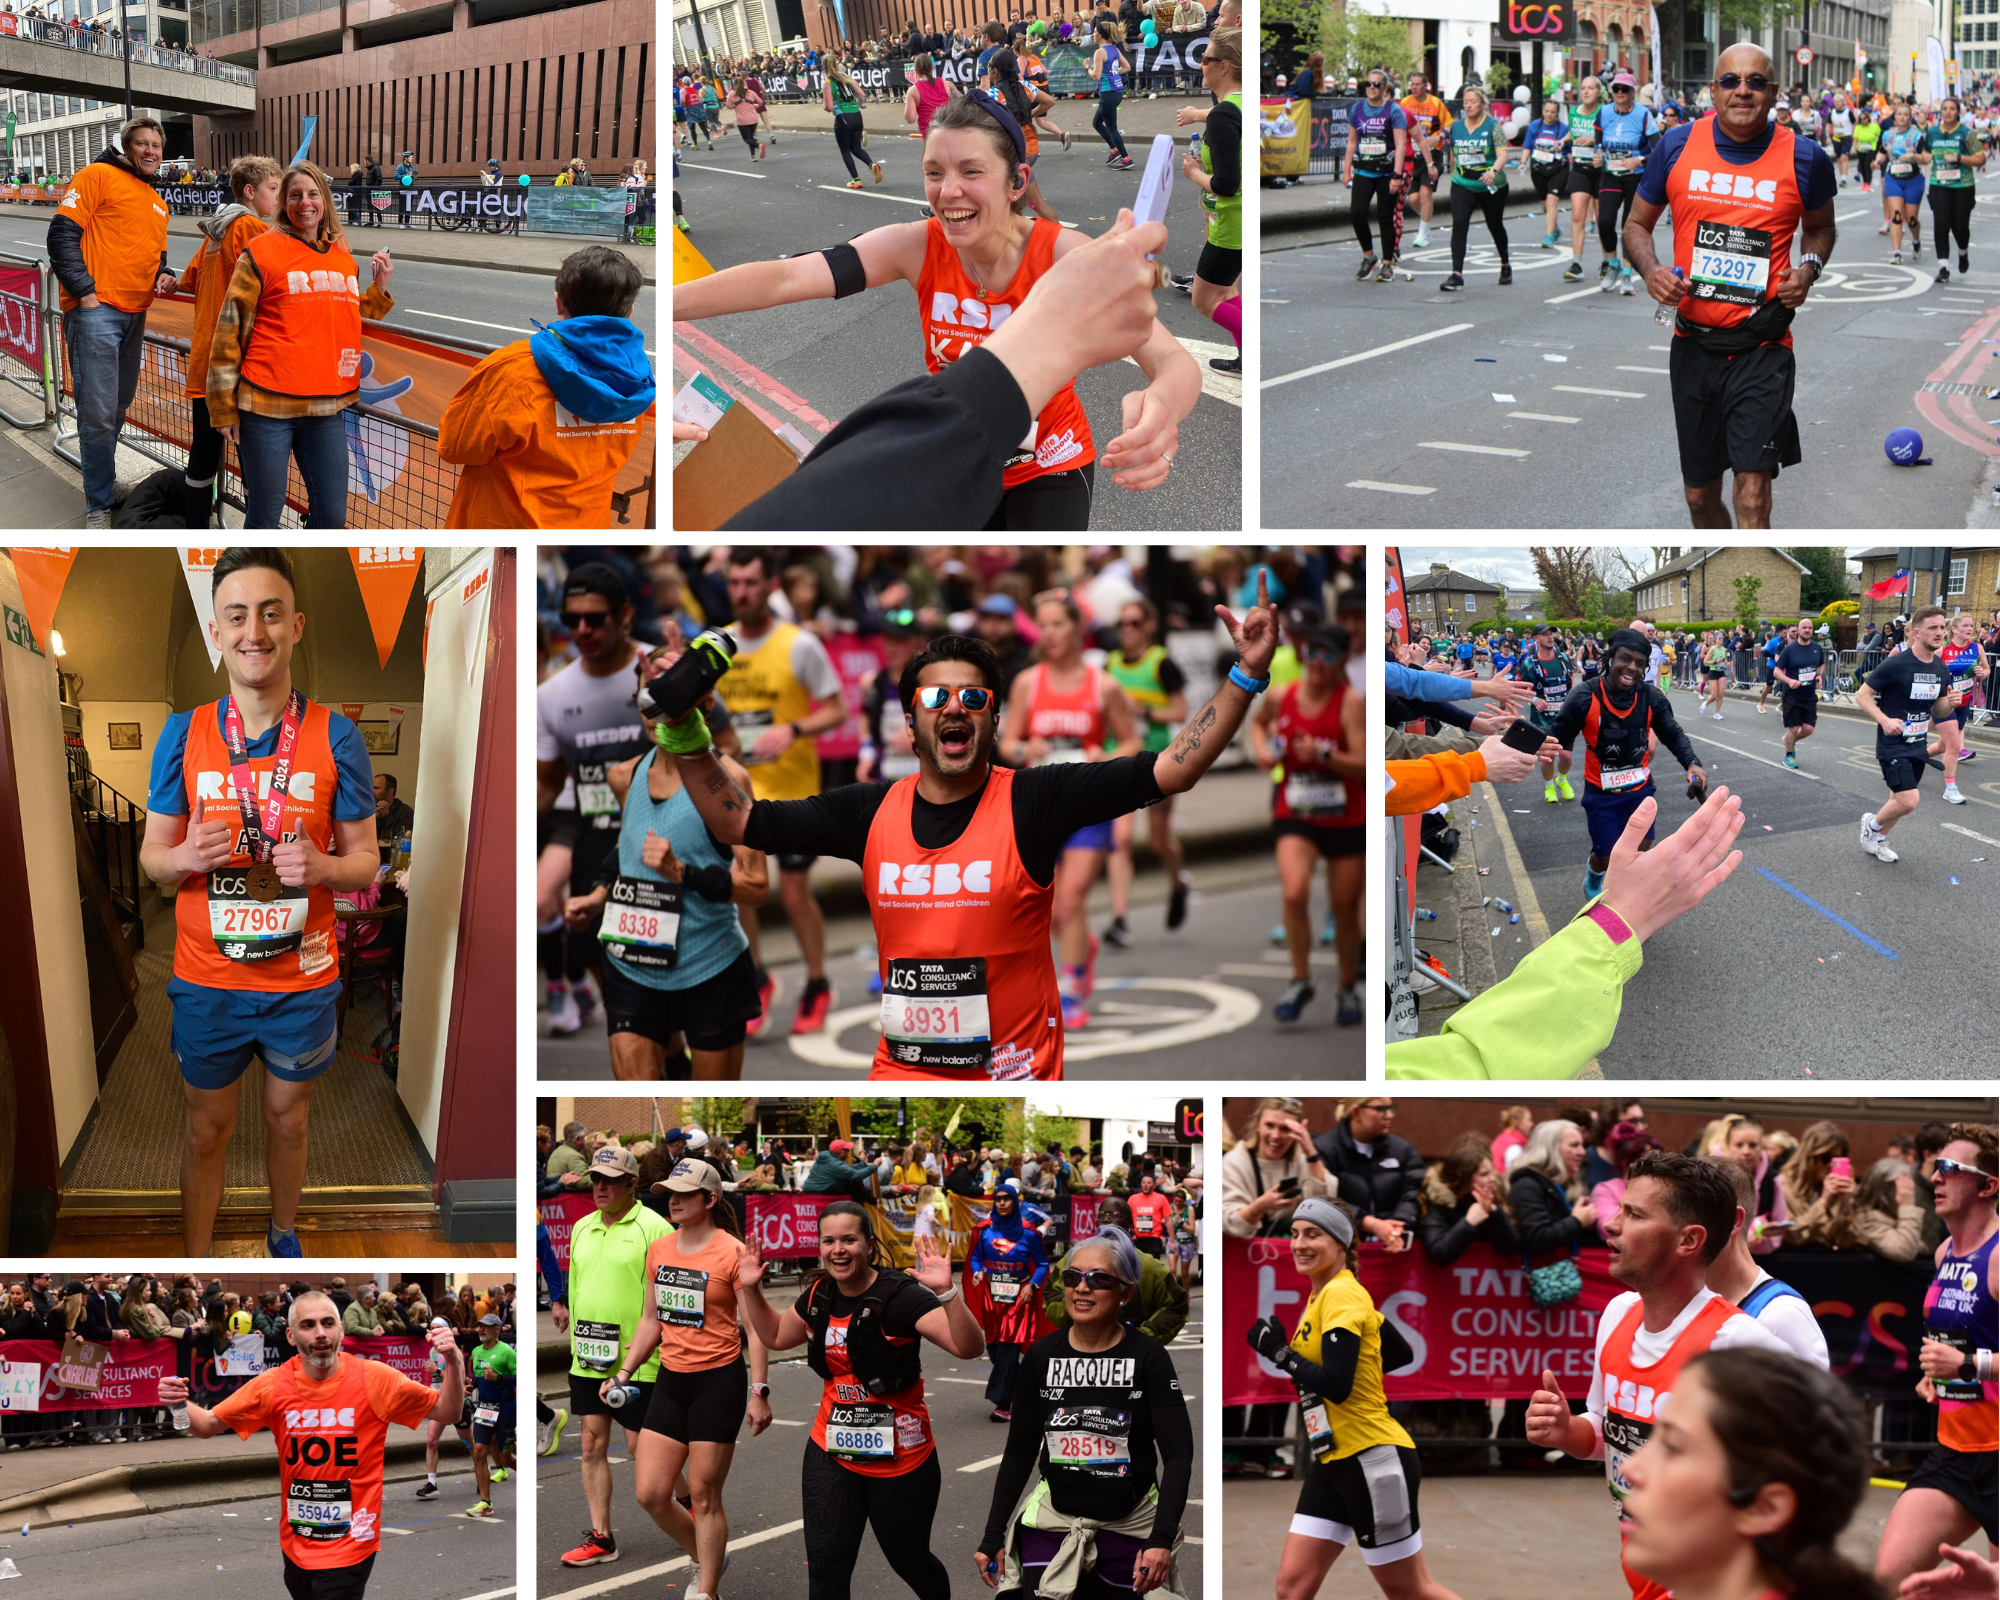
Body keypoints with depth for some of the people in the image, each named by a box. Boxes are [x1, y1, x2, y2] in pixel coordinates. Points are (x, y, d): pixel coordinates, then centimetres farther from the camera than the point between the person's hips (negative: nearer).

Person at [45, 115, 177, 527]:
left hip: (134, 314, 8)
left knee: (119, 405, 16)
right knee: (99, 412, -8)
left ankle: (104, 482, 30)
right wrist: (84, 291, -16)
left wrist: (161, 276, 7)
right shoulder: (98, 176, -4)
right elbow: (63, 234, -9)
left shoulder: (157, 203, 20)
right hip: (95, 309, -8)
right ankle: (98, 506, -1)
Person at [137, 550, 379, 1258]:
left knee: (287, 1119, 19)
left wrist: (321, 867, -24)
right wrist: (186, 858, -23)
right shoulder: (184, 735, -6)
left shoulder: (334, 738, -8)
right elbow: (150, 858, 0)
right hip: (207, 981, 0)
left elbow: (365, 862, -1)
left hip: (302, 980, 0)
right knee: (208, 1129, 12)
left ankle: (283, 1235, 42)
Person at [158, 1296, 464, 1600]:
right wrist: (179, 1405, -18)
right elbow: (207, 1425, 3)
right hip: (295, 1548, 4)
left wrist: (452, 1363, -22)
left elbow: (445, 1412, -4)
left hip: (350, 1550, -4)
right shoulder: (273, 1384, -4)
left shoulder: (373, 1378, -11)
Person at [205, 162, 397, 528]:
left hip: (326, 407, 5)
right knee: (264, 516, 0)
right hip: (269, 404, -5)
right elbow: (230, 329, -3)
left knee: (332, 515, 6)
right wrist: (225, 408, -5)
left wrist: (380, 288, 10)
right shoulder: (262, 251, -3)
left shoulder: (343, 257, 14)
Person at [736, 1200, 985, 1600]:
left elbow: (968, 1348, -29)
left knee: (909, 1561, 14)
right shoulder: (820, 1297, 2)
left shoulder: (900, 1296, -19)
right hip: (832, 1454, 5)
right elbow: (776, 1335, 23)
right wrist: (751, 1290, 9)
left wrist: (946, 1292, -43)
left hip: (900, 1460, -5)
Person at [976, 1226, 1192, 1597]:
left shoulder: (1148, 1357, -8)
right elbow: (1019, 1452, 7)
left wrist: (1161, 1539, -23)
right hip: (1052, 1521, 2)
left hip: (1131, 1525, -1)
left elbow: (1178, 1453, -11)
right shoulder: (1041, 1356, 0)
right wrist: (992, 1537, 3)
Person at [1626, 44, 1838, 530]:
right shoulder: (1676, 147, 1)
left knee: (1752, 496, -15)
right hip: (1694, 343, 3)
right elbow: (1636, 225, 13)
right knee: (1699, 495, 13)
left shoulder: (1804, 158, -2)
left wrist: (1809, 268, -4)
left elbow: (1820, 226, 18)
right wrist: (1651, 271, -8)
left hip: (1763, 348, -3)